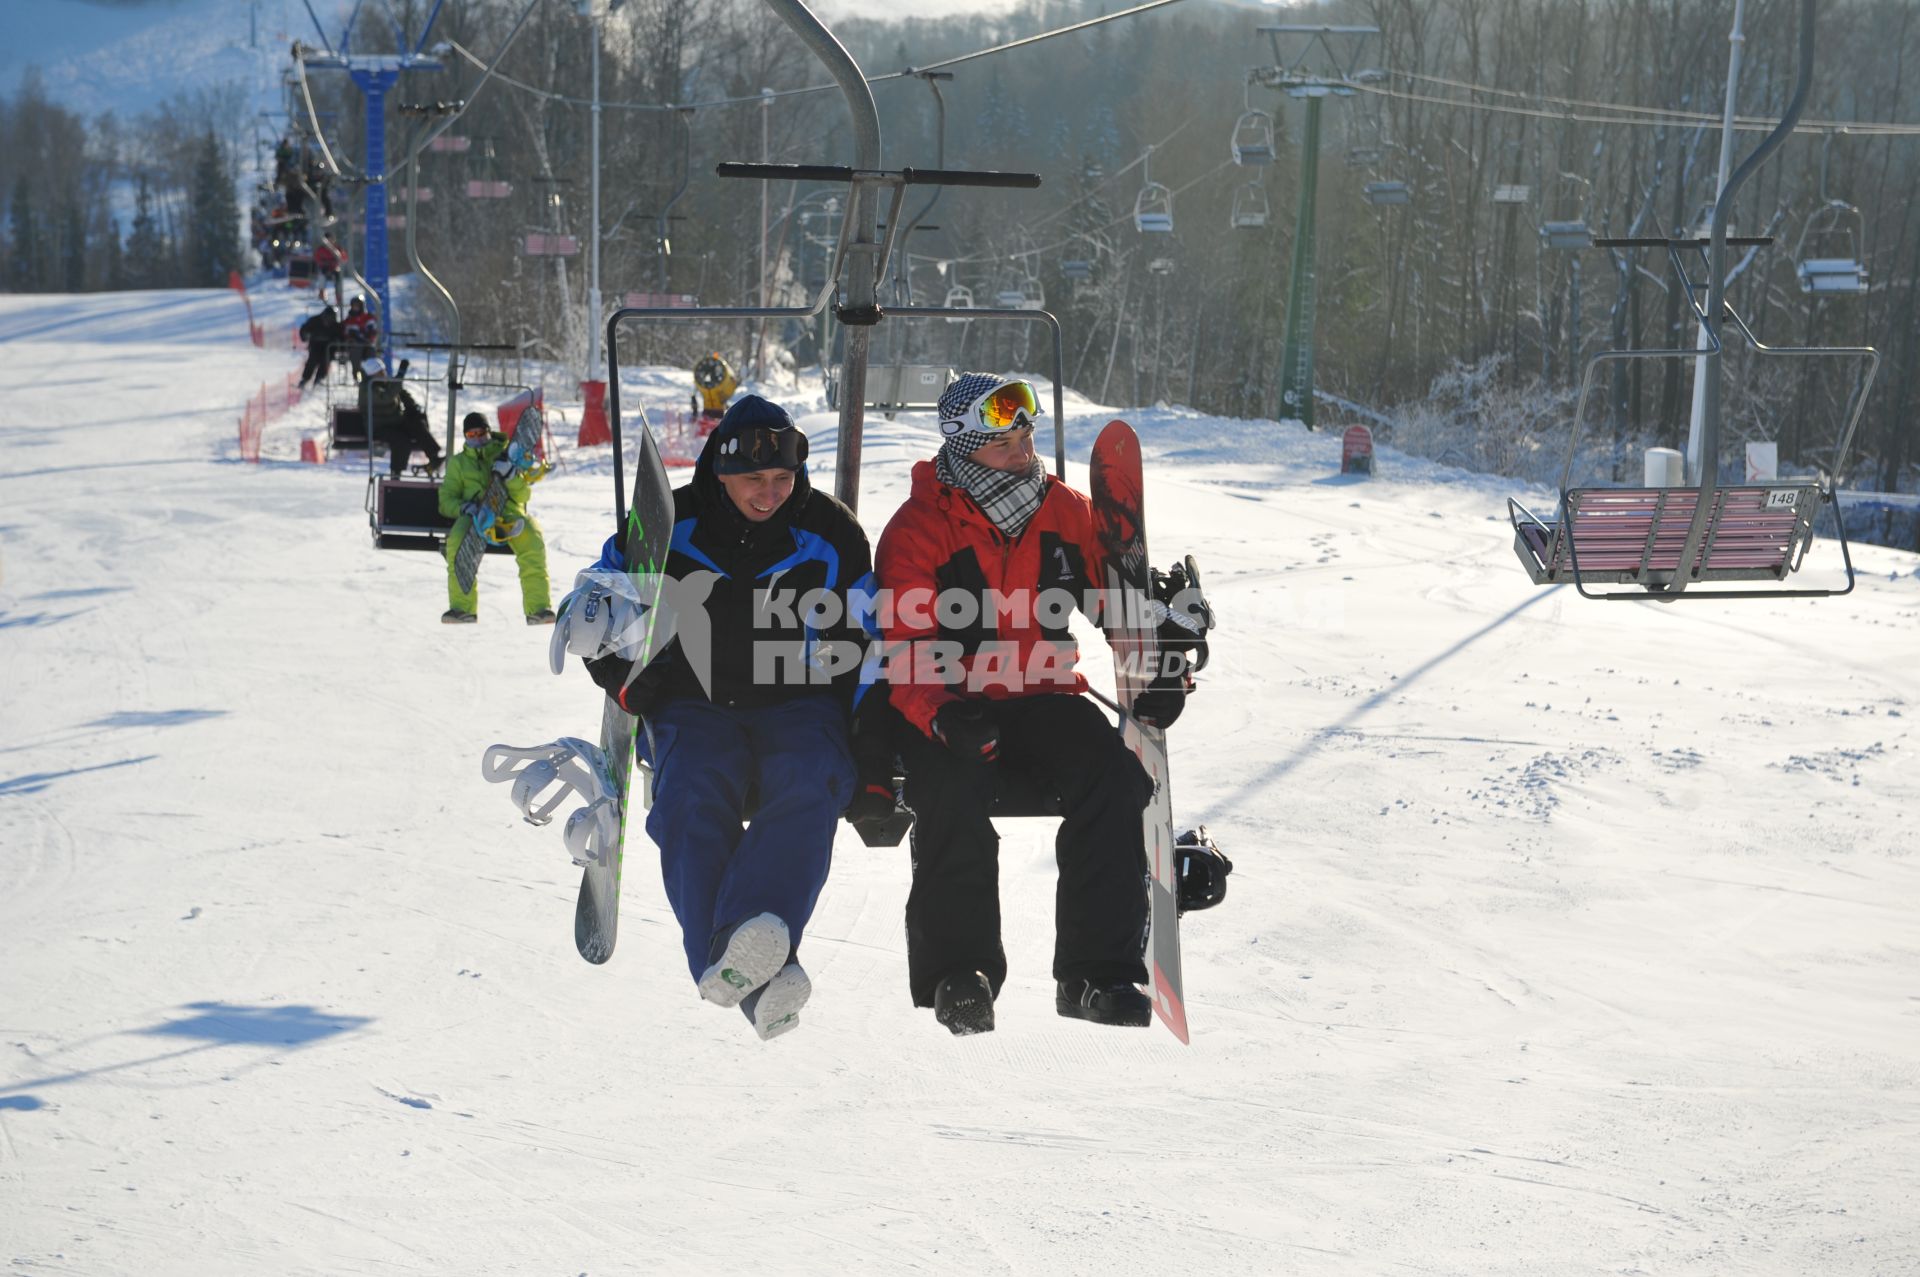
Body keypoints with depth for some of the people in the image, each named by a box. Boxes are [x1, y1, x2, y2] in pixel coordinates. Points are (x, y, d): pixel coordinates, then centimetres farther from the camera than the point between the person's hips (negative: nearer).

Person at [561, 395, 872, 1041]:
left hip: (798, 703, 1)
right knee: (692, 796, -34)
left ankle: (751, 935, -58)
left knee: (811, 786, -35)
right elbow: (586, 612, 13)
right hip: (694, 704, 0)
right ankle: (740, 971, -53)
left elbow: (862, 641, 16)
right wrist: (625, 677, -7)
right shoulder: (666, 527, 3)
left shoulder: (829, 533, 7)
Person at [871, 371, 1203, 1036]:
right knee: (953, 794, -34)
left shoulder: (1066, 513, 5)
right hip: (949, 708, -3)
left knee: (1115, 777, -24)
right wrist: (944, 716, -35)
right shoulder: (917, 530, -7)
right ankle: (958, 970, -22)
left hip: (1043, 698, 3)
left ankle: (1097, 972, -19)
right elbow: (906, 649, -14)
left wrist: (1160, 673, -7)